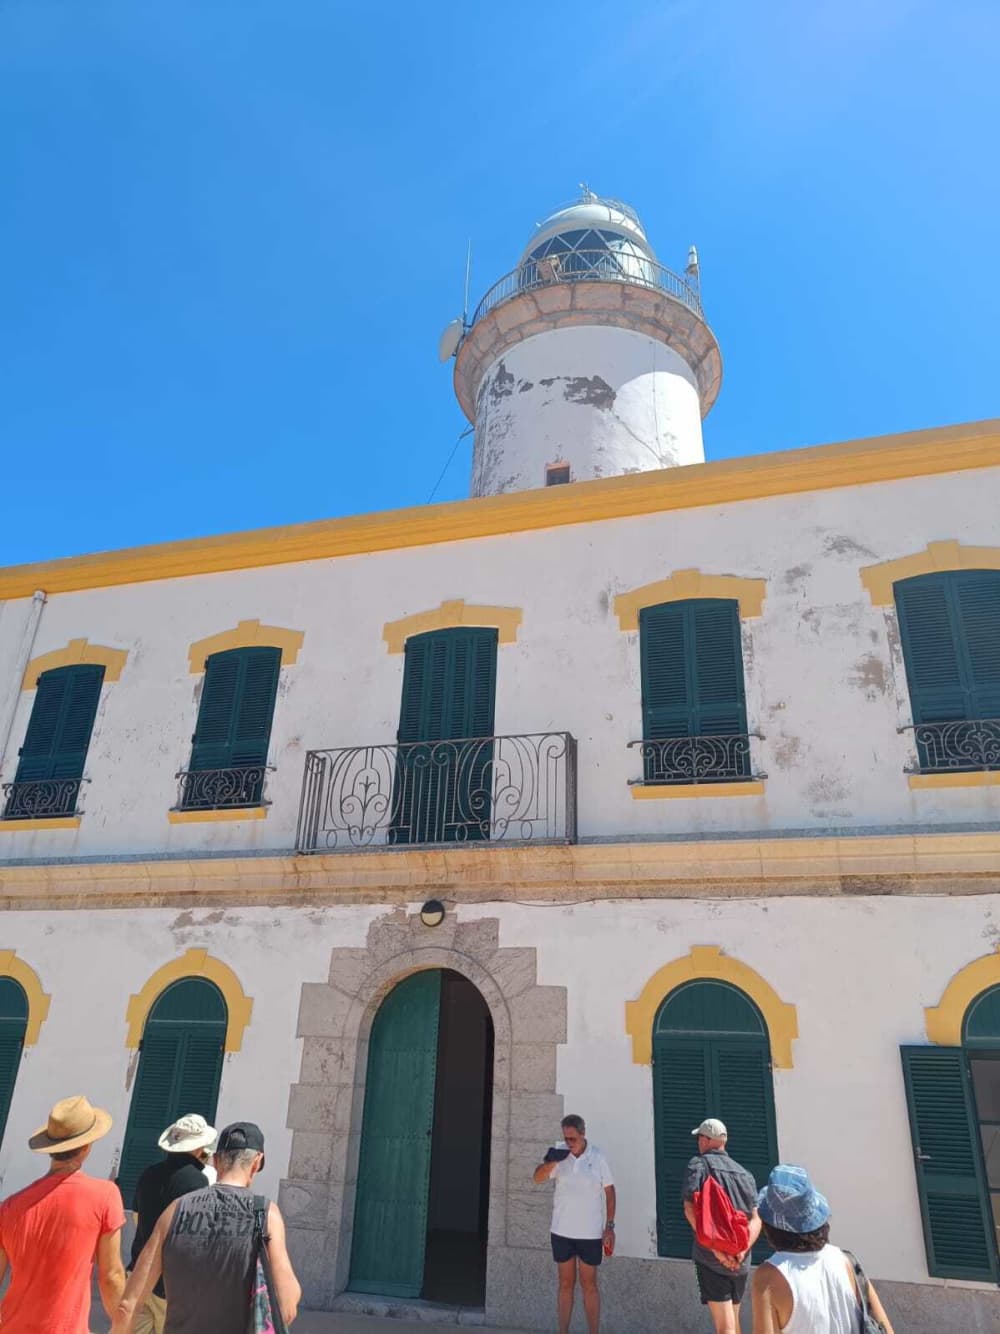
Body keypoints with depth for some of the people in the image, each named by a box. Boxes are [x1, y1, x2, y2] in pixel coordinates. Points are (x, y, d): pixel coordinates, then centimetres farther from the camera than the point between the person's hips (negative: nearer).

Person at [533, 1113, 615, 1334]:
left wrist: (610, 1226, -5)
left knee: (589, 1285, 6)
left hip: (590, 1233, -2)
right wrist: (551, 1161, -30)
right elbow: (538, 1177, -10)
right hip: (562, 1231, 2)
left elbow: (609, 1191, -3)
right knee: (565, 1283, 13)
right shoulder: (559, 1154, -5)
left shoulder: (597, 1157, -10)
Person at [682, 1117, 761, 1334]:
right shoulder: (744, 1174, 12)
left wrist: (715, 1248, -19)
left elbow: (690, 1208, -17)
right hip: (740, 1261, 6)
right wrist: (743, 1250, -10)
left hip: (710, 1258, -5)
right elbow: (756, 1218, 1)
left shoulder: (699, 1164, -4)